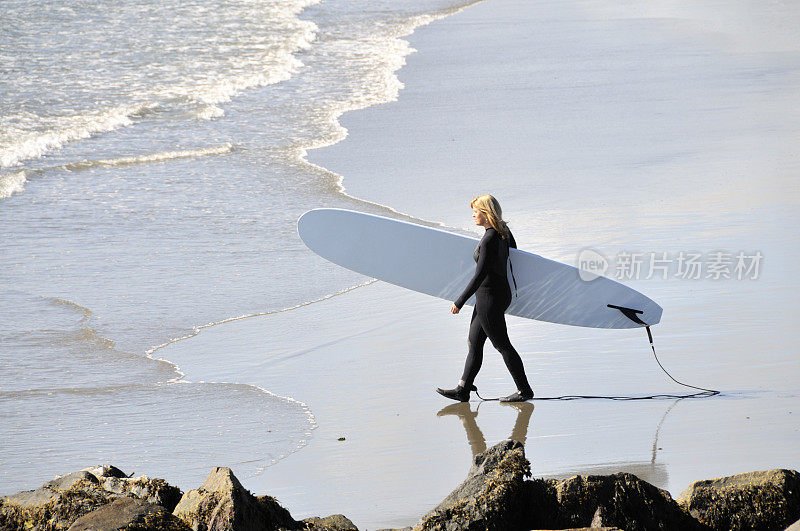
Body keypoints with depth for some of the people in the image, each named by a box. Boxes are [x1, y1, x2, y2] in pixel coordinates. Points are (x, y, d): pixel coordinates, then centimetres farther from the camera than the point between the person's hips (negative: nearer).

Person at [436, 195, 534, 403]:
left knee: (502, 345, 1)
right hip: (503, 291, 10)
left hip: (490, 297, -10)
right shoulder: (504, 232, 3)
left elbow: (479, 276, -23)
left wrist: (459, 302, -16)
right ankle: (463, 389, 20)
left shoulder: (488, 241, -23)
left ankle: (524, 390, 9)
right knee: (474, 342, 14)